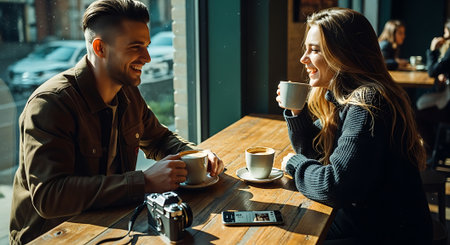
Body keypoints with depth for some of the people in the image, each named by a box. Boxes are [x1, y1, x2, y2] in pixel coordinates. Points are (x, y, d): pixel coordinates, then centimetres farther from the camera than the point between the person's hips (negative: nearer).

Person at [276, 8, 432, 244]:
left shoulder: (367, 105, -25)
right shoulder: (340, 96, 3)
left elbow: (335, 186, -29)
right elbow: (315, 151, 12)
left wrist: (294, 163, -11)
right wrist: (297, 112, -4)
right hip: (361, 216, 8)